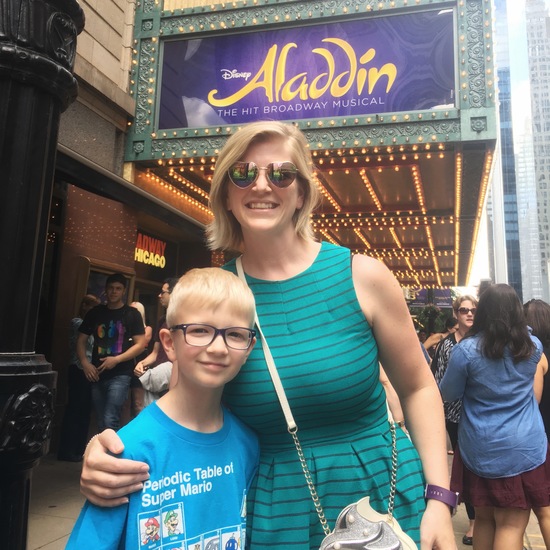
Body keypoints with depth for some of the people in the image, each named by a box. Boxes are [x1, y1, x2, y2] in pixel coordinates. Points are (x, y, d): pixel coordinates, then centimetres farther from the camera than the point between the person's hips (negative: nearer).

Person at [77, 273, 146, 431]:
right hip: (97, 375, 5)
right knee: (101, 422, 13)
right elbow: (81, 340, 11)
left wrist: (116, 360, -16)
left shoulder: (132, 314, -1)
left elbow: (140, 344, -5)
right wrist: (85, 363, -5)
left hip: (120, 375, -4)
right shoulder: (95, 313, 10)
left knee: (110, 421, -14)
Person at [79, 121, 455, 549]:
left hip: (384, 497, 0)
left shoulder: (363, 277, -11)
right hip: (270, 514, 1)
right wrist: (104, 452, -19)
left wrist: (438, 498, -7)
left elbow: (417, 389, 0)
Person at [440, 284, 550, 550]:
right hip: (524, 448, 1)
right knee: (512, 525, 5)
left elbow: (448, 394, -2)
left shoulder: (466, 349, -13)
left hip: (481, 450, 0)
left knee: (484, 518, 16)